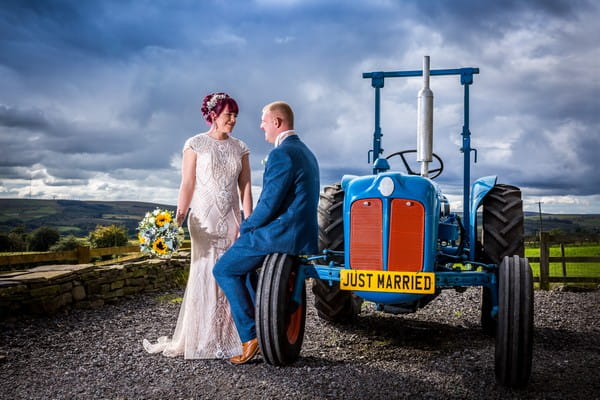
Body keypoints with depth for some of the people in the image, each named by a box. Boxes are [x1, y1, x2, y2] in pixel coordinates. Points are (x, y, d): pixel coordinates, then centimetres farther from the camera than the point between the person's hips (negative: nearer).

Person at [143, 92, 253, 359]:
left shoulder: (240, 148, 11)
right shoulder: (195, 144, 1)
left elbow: (245, 187, 7)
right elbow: (187, 186, -4)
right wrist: (179, 216, -17)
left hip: (231, 220, 3)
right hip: (204, 219, -3)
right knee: (204, 275, -4)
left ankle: (227, 339, 10)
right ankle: (200, 341, 4)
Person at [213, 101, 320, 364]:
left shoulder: (281, 154, -16)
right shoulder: (305, 152, 16)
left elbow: (269, 204, -21)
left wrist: (245, 229, -3)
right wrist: (251, 226, 16)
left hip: (281, 234, -10)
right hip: (303, 233, 10)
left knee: (224, 270, 4)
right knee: (242, 264, 29)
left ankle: (250, 337, 2)